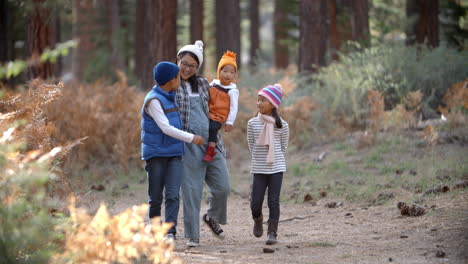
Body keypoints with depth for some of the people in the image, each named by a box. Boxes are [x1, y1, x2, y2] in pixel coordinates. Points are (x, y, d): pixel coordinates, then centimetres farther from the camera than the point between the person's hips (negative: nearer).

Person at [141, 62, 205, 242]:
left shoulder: (169, 97, 12)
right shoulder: (153, 100, -12)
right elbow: (166, 128, -18)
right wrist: (191, 138, -16)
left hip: (174, 154, 6)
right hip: (156, 155, -6)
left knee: (172, 195, -9)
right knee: (156, 198, 2)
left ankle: (170, 232, -15)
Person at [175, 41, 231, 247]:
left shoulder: (202, 84, 14)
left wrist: (218, 141, 21)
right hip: (188, 146, -5)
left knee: (222, 187, 2)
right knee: (191, 190, -5)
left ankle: (212, 218, 30)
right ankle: (192, 236, 3)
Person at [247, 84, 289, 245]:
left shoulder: (282, 125, -4)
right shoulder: (252, 123, -1)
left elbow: (284, 147, 7)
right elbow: (251, 145, 9)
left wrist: (275, 160, 10)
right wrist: (259, 160, 10)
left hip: (276, 167, -1)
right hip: (258, 169, 1)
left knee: (274, 201, -5)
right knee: (256, 202, -2)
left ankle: (272, 233, 0)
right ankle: (258, 220, 30)